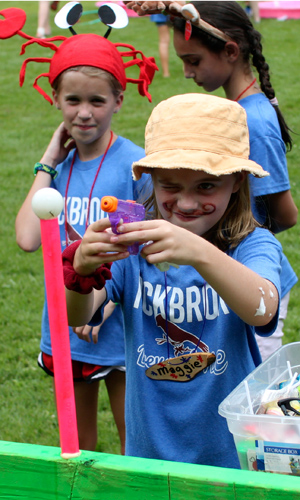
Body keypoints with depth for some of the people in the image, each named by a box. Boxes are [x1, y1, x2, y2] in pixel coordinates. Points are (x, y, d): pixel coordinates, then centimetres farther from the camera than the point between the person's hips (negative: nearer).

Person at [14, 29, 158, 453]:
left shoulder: (135, 165, -13)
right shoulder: (61, 165, 2)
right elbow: (28, 238, -11)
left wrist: (109, 299, -20)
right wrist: (49, 162, -7)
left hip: (118, 332, -5)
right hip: (64, 330, 5)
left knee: (135, 445, 9)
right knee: (76, 445, 19)